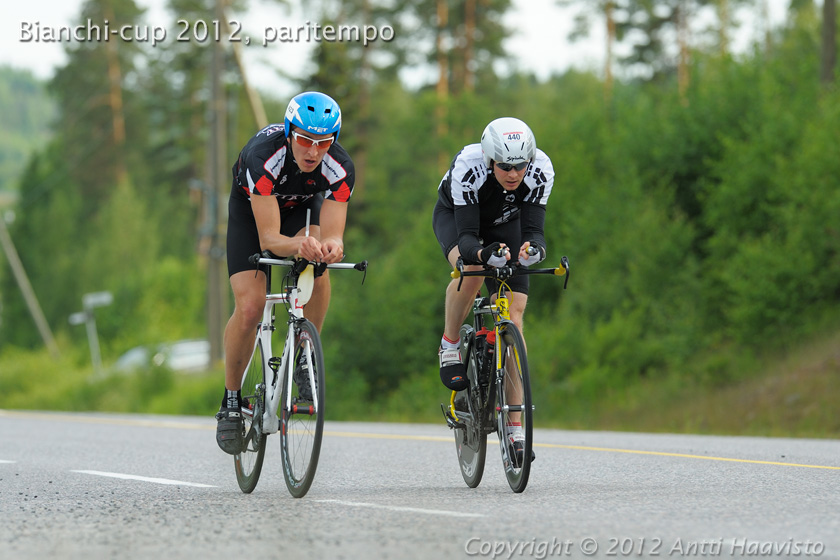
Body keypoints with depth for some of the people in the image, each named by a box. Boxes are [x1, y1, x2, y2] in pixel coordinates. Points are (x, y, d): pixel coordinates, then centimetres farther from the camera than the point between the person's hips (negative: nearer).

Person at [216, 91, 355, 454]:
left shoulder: (340, 169, -32)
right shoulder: (264, 156, -40)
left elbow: (332, 235, -34)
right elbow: (268, 238, -41)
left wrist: (330, 247, -59)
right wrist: (297, 246, -63)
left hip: (302, 207, 2)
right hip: (250, 209, -2)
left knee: (317, 269, -30)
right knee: (250, 307, -17)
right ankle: (230, 402, 2)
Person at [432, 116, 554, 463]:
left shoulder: (540, 170, -32)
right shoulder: (468, 168, -38)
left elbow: (533, 228, -30)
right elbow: (466, 238, -38)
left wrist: (534, 247, -53)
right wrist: (482, 252, -59)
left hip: (504, 224, 2)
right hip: (455, 216, -2)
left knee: (513, 313, -11)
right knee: (470, 269, -37)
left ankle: (514, 428, -9)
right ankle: (450, 347, -10)